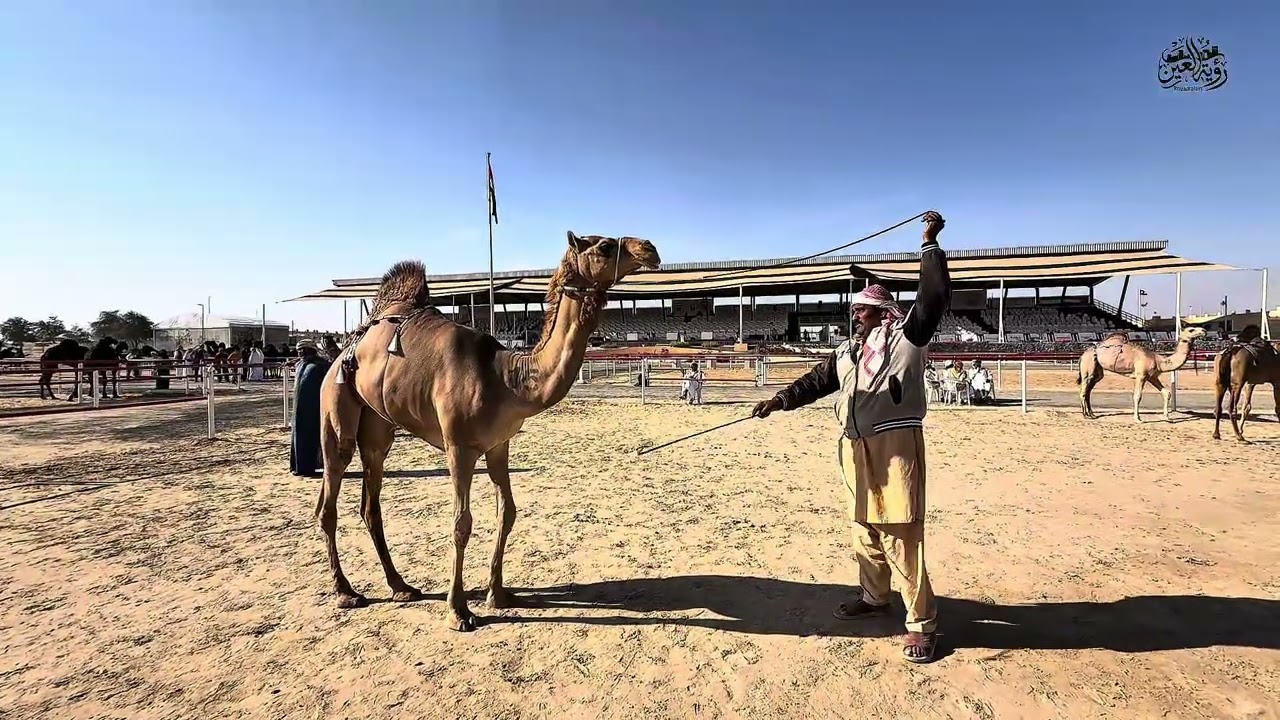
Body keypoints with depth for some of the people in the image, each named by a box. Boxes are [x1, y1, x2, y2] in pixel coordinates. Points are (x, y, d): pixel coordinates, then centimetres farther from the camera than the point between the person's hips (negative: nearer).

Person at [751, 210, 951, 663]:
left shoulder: (906, 335, 1)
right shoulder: (846, 351, 19)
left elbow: (935, 296, -9)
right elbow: (817, 380, 14)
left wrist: (930, 245, -9)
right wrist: (781, 400, 3)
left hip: (896, 443, -7)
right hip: (856, 447, 7)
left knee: (901, 535, -5)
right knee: (865, 529, 17)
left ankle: (921, 624, 6)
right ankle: (874, 598, 35)